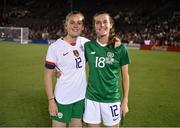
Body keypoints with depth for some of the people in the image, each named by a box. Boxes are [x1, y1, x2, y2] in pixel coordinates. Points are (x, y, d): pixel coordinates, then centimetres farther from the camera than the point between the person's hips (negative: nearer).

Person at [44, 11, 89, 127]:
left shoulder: (85, 42, -1)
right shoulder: (55, 47, -14)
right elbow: (48, 75, -10)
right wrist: (51, 100, -13)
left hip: (81, 96, 4)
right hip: (63, 99, -4)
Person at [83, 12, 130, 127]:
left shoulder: (120, 48, -7)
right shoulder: (88, 46, -2)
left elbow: (125, 76, 0)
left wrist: (125, 101, 0)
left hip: (112, 99, -1)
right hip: (91, 98, 2)